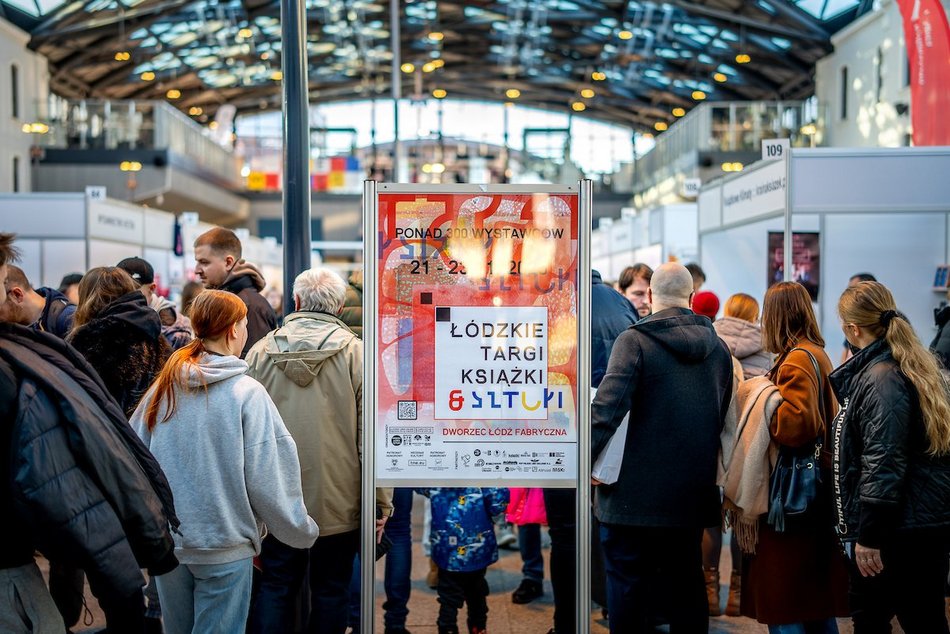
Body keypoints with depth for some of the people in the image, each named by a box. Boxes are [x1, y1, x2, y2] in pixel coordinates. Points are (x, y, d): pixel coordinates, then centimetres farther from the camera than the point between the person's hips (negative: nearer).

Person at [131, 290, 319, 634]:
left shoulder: (163, 387, -1)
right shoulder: (246, 393, -14)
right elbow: (266, 479, -15)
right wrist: (303, 531, -1)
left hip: (166, 540, 5)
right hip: (224, 546, -5)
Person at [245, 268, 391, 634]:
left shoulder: (261, 351, -1)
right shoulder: (355, 352, -9)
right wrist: (380, 500, -2)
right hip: (338, 502, -2)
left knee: (275, 586, 13)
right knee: (330, 590, 12)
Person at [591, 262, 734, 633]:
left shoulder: (634, 341, -10)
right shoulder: (717, 348, 8)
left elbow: (607, 408, -20)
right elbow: (723, 418, 14)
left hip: (635, 494, -5)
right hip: (693, 493, 5)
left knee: (629, 587, 4)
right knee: (687, 586, 16)